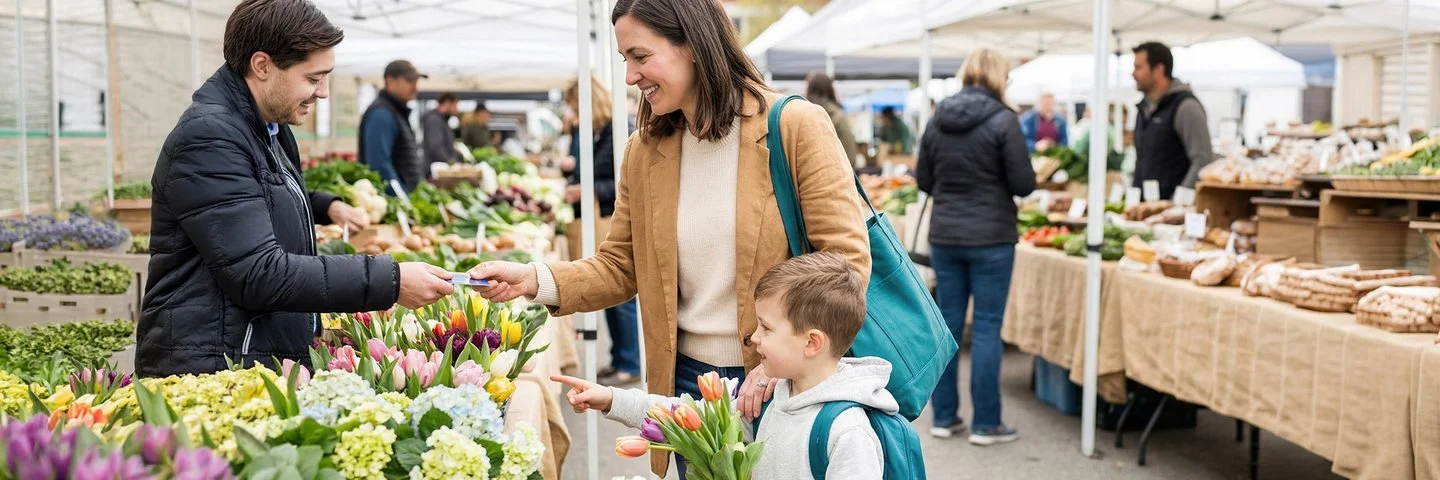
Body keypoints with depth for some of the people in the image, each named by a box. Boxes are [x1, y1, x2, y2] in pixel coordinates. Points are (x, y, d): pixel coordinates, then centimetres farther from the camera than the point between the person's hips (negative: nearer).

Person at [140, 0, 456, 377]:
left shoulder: (270, 127, 13)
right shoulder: (208, 138, -18)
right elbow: (259, 274, -25)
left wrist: (325, 206, 17)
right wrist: (389, 281, -26)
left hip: (273, 361, 9)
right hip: (211, 374, -9)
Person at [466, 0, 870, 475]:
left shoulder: (795, 126, -12)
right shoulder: (645, 150, 3)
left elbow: (846, 259, -14)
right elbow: (620, 267, 6)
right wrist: (534, 278, -10)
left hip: (785, 383, -4)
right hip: (687, 378, 4)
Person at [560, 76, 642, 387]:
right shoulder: (580, 132, 11)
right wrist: (568, 167, 1)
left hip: (614, 223, -8)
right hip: (588, 223, 8)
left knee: (622, 298, -2)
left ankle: (630, 365, 7)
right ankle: (618, 359, 23)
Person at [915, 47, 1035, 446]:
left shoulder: (937, 120, 4)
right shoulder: (1002, 120, -11)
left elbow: (923, 180, 9)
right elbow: (1023, 183, -10)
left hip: (944, 236, 5)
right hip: (990, 237, -5)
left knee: (947, 324, 11)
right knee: (987, 328, 2)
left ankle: (944, 417, 18)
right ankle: (985, 423, 8)